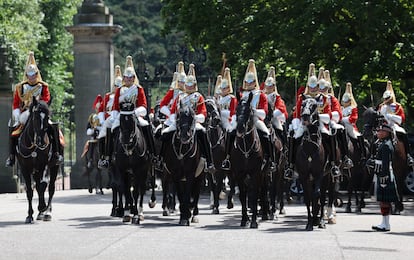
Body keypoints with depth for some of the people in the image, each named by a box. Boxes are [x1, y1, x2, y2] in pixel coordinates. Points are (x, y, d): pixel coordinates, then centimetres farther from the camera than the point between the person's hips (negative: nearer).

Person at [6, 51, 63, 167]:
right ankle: (11, 156, -10)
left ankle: (57, 153, -16)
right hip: (24, 116, 1)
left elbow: (46, 101, -6)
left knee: (53, 127, -24)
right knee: (13, 130, -19)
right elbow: (16, 103, 6)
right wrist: (17, 117, -8)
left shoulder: (43, 86, 4)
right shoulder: (20, 87, 7)